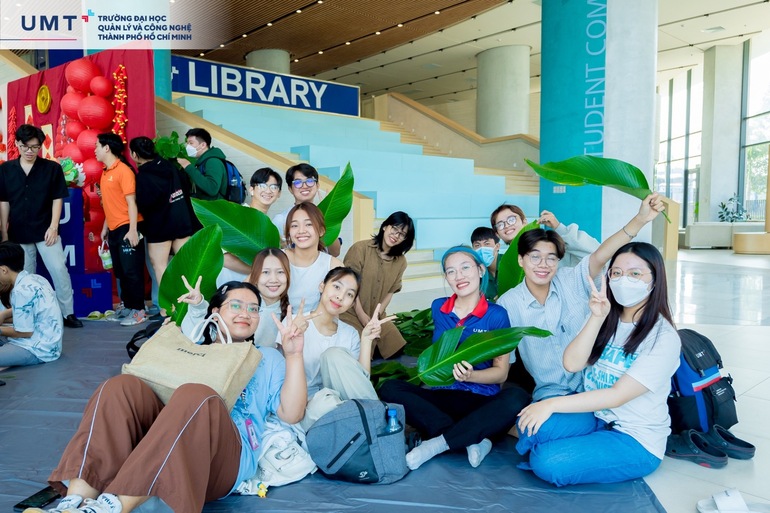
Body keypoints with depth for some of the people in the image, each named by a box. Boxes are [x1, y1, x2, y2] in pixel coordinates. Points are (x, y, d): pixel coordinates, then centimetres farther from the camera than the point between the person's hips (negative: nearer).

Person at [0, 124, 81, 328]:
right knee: (25, 276, 11)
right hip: (18, 233, 2)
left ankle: (68, 313, 6)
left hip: (45, 231, -2)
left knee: (59, 270, -5)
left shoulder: (52, 168, -3)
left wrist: (53, 227, -9)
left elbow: (57, 199, -2)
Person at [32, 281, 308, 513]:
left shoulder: (267, 359, 23)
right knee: (122, 386, -22)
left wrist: (293, 354, -1)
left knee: (195, 395, -34)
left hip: (226, 457, -3)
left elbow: (291, 414, 9)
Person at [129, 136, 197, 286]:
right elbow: (186, 190, 10)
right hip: (183, 221, 7)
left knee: (159, 264, 4)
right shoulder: (169, 166, 6)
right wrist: (188, 219, 14)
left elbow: (141, 205, -22)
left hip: (159, 226, -6)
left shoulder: (143, 177, -15)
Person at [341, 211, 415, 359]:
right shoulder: (360, 248, -13)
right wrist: (363, 318, -13)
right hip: (351, 314, -5)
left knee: (399, 350, 0)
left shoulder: (400, 261, 2)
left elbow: (389, 292, 2)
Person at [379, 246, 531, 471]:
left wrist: (470, 376, -23)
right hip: (441, 397, 3)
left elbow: (501, 372, -5)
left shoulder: (496, 315, -3)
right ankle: (472, 440, -28)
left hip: (482, 401, -2)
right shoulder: (438, 307, 8)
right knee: (390, 389, -22)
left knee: (517, 397, -33)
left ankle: (436, 444, -28)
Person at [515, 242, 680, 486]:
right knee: (533, 424, -27)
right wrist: (596, 317, -21)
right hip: (594, 417, 5)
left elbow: (617, 395, -22)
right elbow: (571, 364, -10)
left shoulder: (664, 338, -15)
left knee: (548, 463, -27)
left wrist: (552, 404, -25)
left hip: (636, 441, -4)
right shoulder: (606, 318, 3)